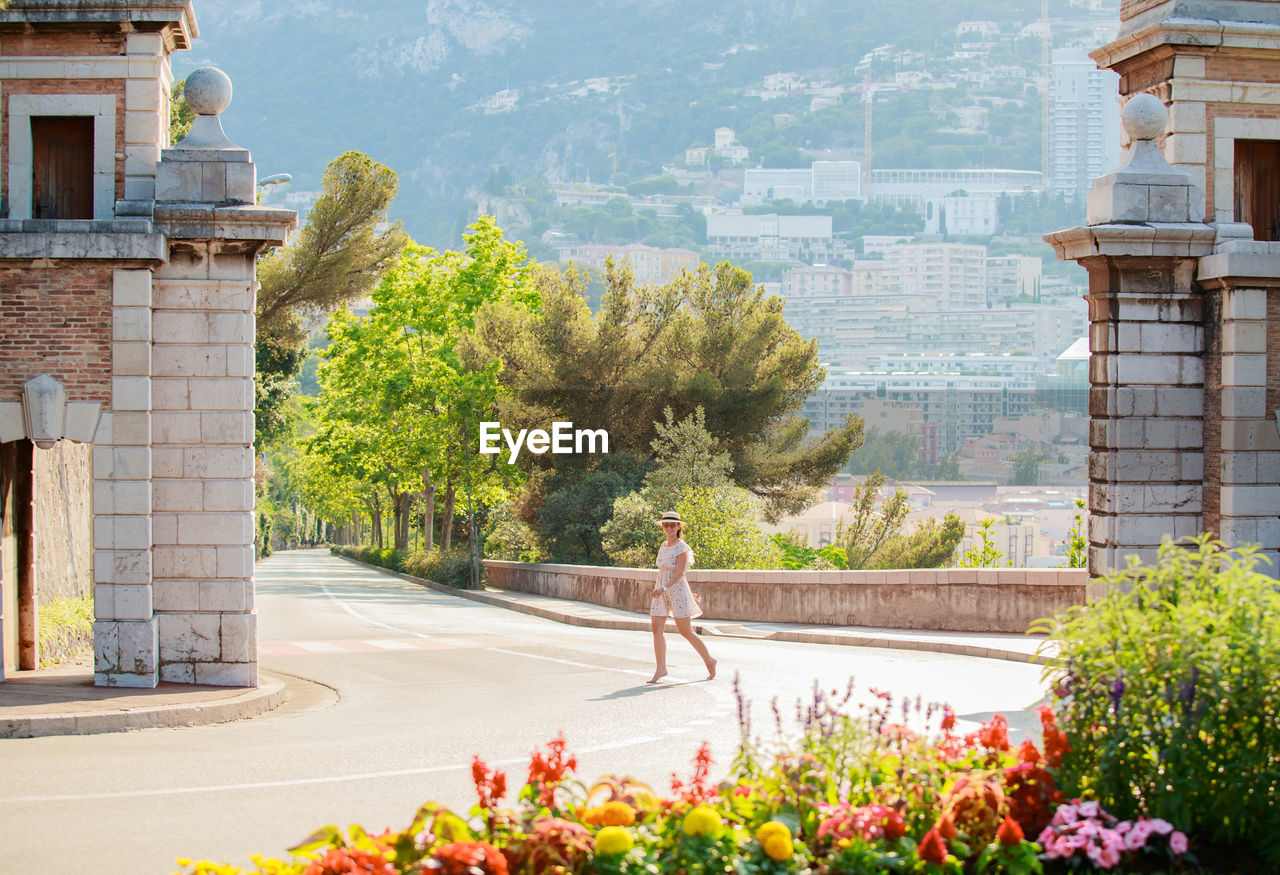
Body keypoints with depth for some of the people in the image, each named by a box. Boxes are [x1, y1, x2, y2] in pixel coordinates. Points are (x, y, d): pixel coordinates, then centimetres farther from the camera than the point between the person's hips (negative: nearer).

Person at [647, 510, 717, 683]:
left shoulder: (682, 548, -11)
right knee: (657, 629, -4)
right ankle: (661, 669, -1)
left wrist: (664, 588, -28)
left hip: (677, 591, -7)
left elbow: (679, 572, -19)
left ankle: (709, 661, 16)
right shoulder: (663, 547, 12)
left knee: (686, 632, -2)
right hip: (661, 592, 7)